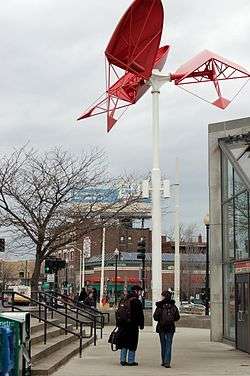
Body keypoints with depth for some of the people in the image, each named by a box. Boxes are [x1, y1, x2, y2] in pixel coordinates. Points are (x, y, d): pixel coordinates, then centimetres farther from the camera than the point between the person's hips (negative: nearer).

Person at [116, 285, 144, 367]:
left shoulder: (123, 300, 11)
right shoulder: (136, 301, -11)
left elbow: (118, 313, 15)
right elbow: (140, 315, -11)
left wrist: (118, 324, 18)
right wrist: (141, 325, -3)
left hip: (122, 325, 7)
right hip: (132, 325, -7)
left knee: (124, 342, 13)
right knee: (132, 343, 1)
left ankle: (122, 360, 14)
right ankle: (131, 361, 3)